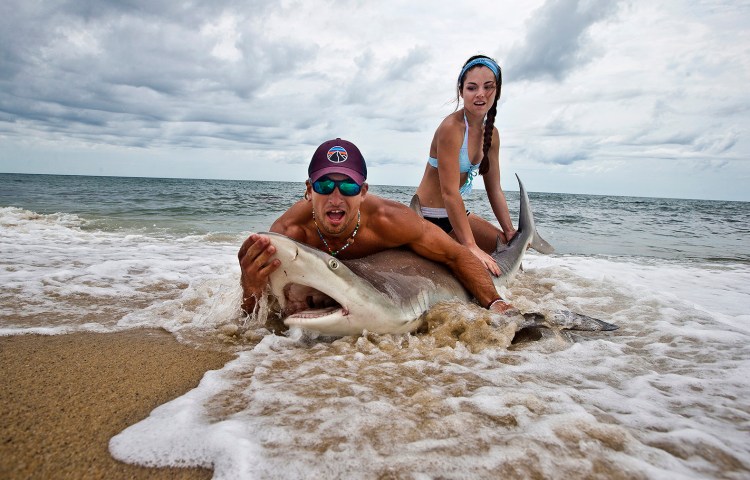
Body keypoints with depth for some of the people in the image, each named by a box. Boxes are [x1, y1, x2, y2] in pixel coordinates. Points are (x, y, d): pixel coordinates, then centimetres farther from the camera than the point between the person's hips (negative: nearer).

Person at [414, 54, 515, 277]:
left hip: (455, 213, 9)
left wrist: (510, 231, -3)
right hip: (428, 217, -9)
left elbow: (494, 189, 6)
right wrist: (470, 246, -30)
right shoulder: (452, 127, -25)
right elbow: (450, 193, -29)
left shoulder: (490, 133, 2)